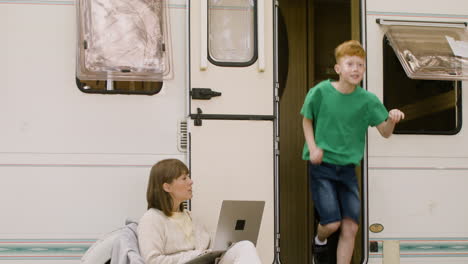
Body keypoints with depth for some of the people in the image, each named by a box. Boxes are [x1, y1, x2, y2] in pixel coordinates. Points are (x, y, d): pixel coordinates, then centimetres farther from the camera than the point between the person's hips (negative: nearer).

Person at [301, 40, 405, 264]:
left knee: (350, 226, -4)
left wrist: (392, 119, -25)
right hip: (321, 165, -3)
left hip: (347, 167, 3)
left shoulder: (367, 100, -3)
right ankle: (320, 241, 27)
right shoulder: (321, 92, -8)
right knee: (332, 222, -9)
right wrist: (313, 148, -8)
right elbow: (307, 120, 6)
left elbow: (385, 132, -2)